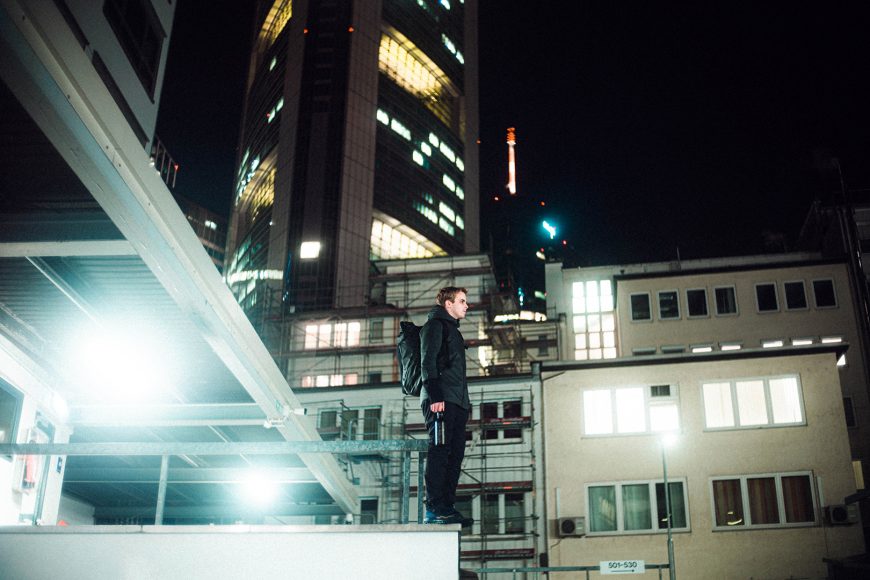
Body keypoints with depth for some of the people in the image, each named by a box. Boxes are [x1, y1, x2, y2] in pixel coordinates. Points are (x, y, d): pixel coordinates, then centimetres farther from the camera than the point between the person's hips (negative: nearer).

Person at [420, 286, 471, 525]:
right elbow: (427, 361, -11)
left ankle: (447, 507, 6)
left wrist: (466, 402, 21)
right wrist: (434, 395, -21)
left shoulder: (452, 329, 28)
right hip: (440, 400, -9)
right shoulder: (435, 324, 0)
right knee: (440, 451, -13)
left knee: (455, 454, 4)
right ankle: (434, 509, -14)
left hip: (457, 403, 9)